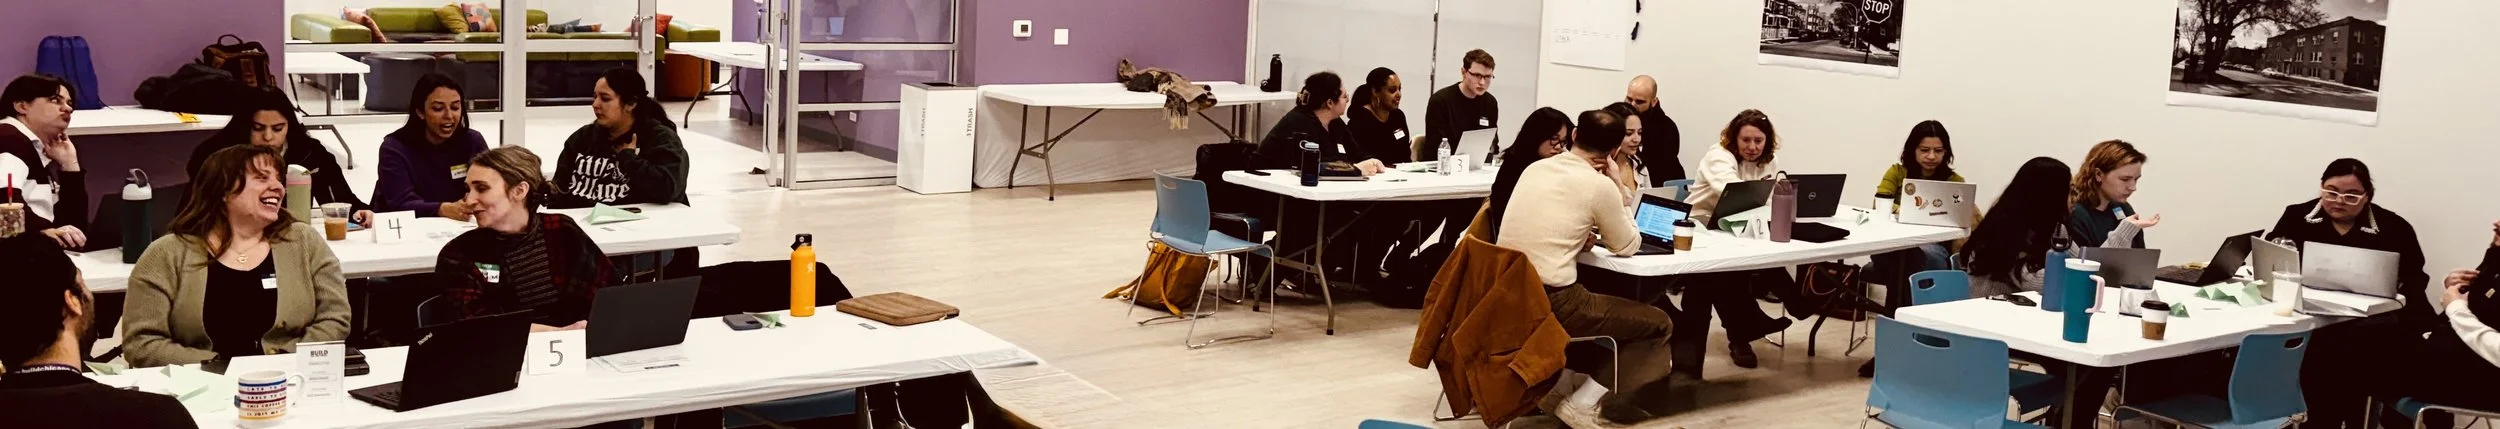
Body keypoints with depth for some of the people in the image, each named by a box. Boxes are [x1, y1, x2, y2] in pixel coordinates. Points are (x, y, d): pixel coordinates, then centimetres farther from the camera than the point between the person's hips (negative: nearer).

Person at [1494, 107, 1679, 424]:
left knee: (1598, 296, 35)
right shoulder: (1599, 185, -9)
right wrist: (1618, 188, 10)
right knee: (1659, 324, 8)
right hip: (1550, 303, -7)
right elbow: (1627, 246, 5)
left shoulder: (1535, 168, 11)